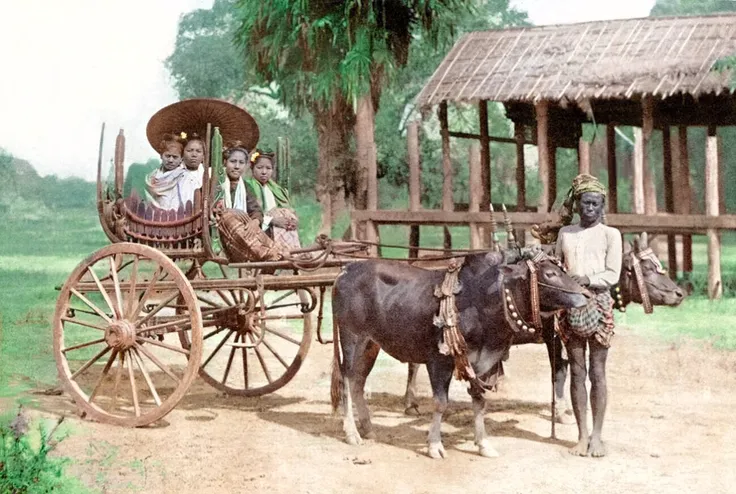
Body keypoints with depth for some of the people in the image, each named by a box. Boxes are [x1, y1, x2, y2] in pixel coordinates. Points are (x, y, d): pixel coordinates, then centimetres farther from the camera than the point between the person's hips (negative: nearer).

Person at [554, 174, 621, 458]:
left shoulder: (610, 234, 3)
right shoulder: (565, 233, 12)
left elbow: (613, 275, -4)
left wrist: (587, 279, -18)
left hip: (599, 305, -3)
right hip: (570, 307, 3)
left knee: (597, 373, 0)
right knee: (577, 373, 5)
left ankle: (596, 435, 7)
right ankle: (582, 435, 11)